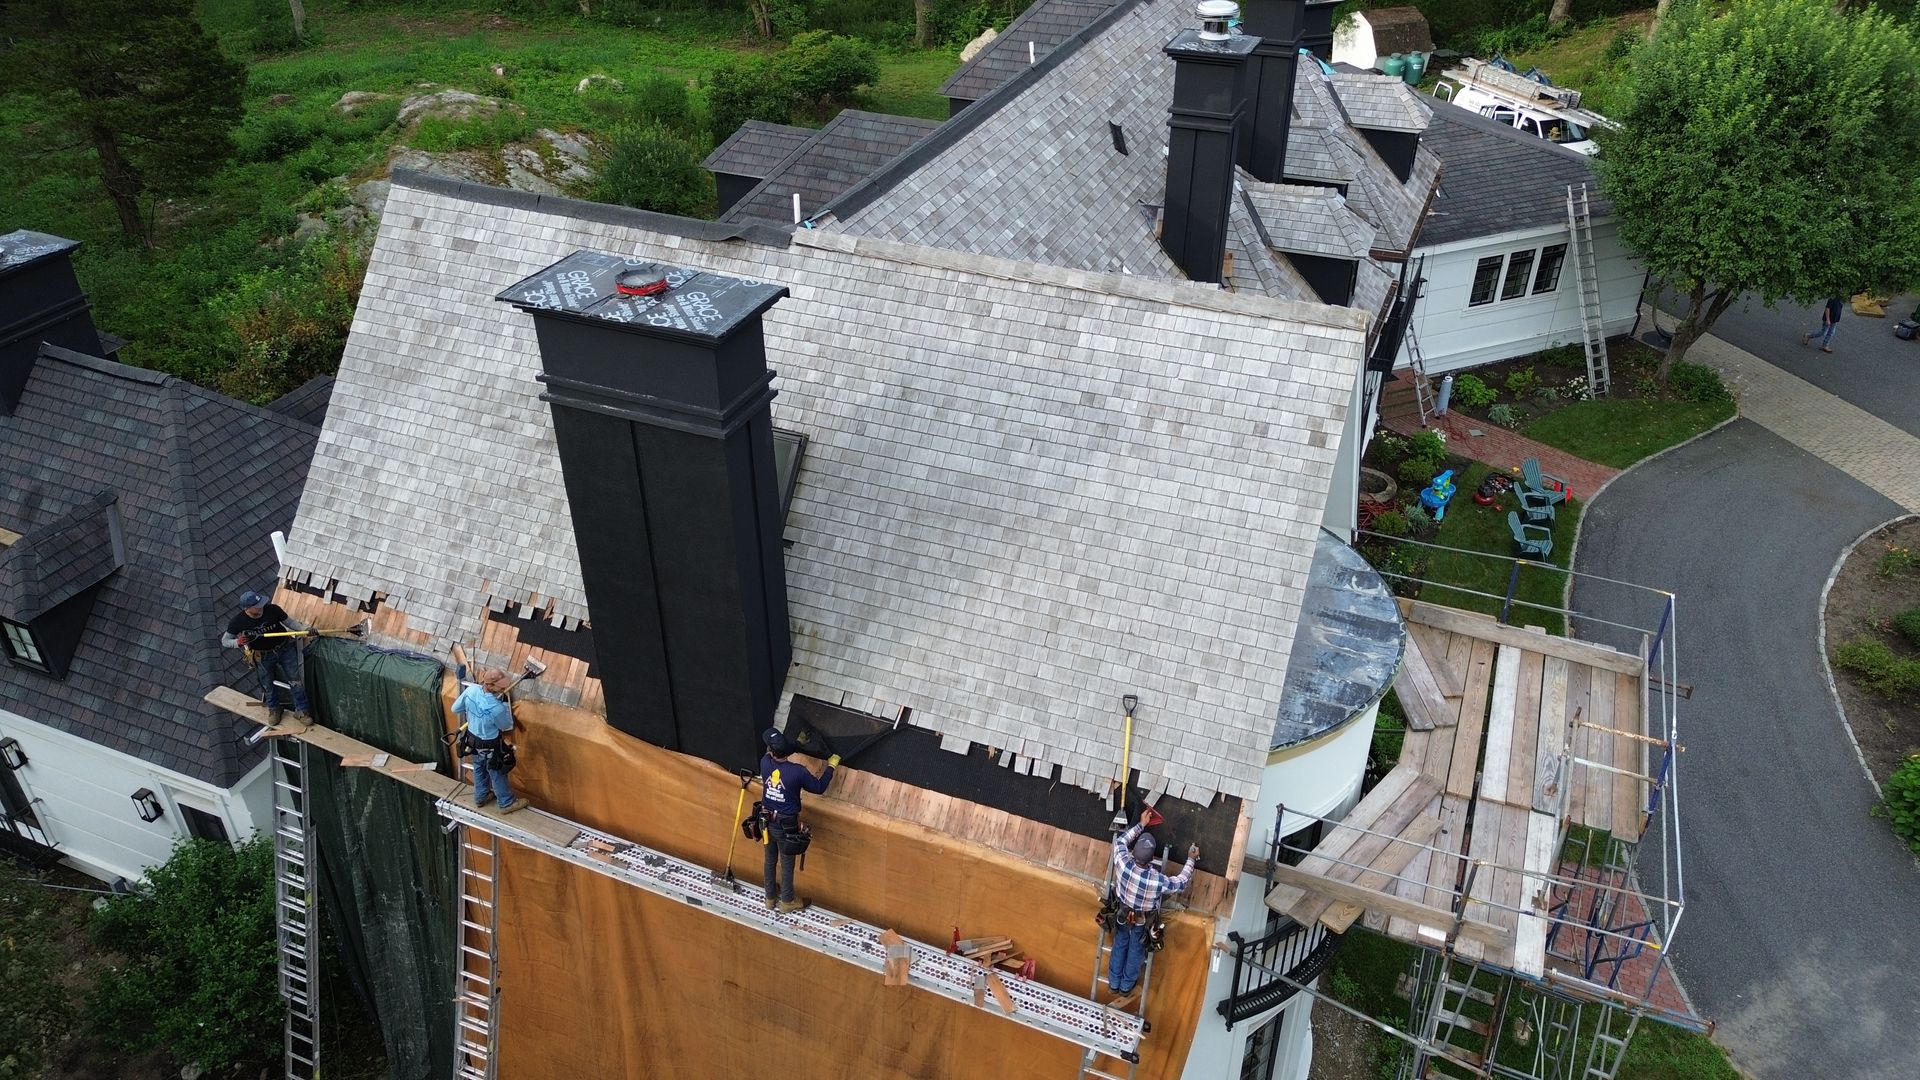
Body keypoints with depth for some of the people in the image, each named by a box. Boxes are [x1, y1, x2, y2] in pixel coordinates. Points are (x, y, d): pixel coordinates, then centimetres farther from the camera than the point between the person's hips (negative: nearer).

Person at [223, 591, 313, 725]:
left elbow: (289, 622, -5)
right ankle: (274, 709, 43)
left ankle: (301, 711, 20)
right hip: (263, 657, 0)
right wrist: (237, 642, -28)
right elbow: (225, 641, -6)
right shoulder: (237, 622, -19)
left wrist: (305, 629, -19)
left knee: (295, 681, 5)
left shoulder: (273, 609, -21)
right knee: (268, 685, 18)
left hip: (285, 649, 0)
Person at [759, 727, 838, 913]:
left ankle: (770, 897, 41)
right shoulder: (798, 772, -27)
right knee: (787, 864, 17)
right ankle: (786, 902, 33)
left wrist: (798, 741, 22)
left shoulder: (765, 763, -16)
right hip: (785, 826, -4)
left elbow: (770, 755, 11)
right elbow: (819, 787, -10)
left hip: (766, 821, 4)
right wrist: (831, 766, 4)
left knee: (770, 861, 23)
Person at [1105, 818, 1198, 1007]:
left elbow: (1120, 841, -12)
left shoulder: (1123, 863, -36)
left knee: (1119, 947, 28)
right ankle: (1126, 987, 47)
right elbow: (1181, 884, -18)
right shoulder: (1157, 880, -41)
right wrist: (1191, 860, -8)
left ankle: (1114, 984, 48)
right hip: (1142, 921, -2)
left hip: (1123, 914, 2)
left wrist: (1141, 825, -7)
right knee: (1136, 951, 25)